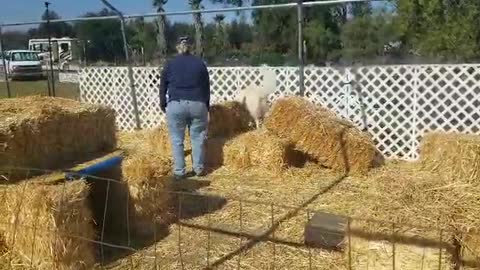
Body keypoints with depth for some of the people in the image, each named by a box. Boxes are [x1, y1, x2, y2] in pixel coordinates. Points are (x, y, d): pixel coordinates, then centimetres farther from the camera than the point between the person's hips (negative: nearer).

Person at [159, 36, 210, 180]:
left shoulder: (170, 64, 7)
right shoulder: (200, 63, 9)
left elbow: (163, 86, 10)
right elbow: (207, 87, 13)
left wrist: (163, 104, 20)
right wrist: (207, 106, 21)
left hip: (176, 105, -1)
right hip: (198, 104, 1)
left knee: (177, 140, 5)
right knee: (198, 138, 10)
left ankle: (179, 172, 7)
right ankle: (199, 169, 16)